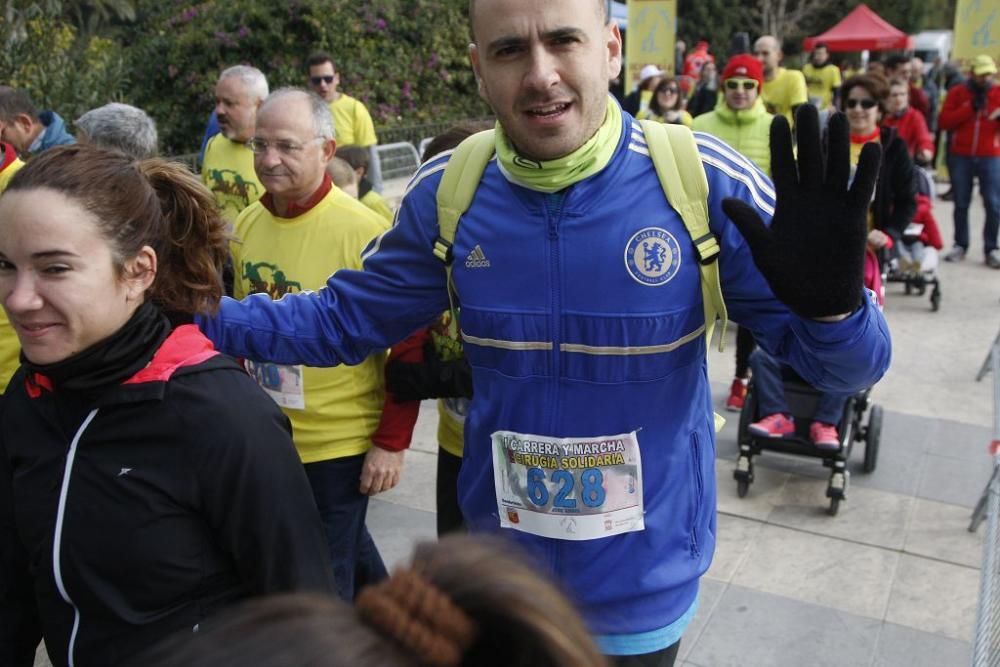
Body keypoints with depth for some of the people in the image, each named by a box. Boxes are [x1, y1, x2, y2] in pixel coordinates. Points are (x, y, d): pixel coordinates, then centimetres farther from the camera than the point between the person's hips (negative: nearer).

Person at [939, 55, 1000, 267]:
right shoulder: (957, 92, 3)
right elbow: (943, 121, -7)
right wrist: (970, 108, -15)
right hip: (960, 157, 0)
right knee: (961, 203, 6)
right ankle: (960, 245, 15)